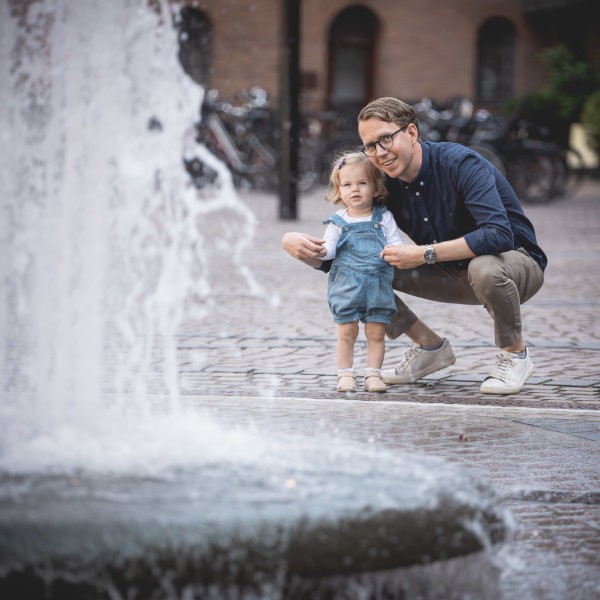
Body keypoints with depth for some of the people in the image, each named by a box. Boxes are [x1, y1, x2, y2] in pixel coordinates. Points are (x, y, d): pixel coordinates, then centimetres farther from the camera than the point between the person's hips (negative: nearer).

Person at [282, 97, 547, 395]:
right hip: (454, 273, 6)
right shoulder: (385, 186, -7)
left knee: (484, 267, -42)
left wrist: (424, 254, -38)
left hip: (515, 261, -6)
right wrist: (296, 243, -26)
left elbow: (499, 236, -40)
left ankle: (515, 352, -13)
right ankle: (429, 345, 8)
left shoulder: (460, 163, -26)